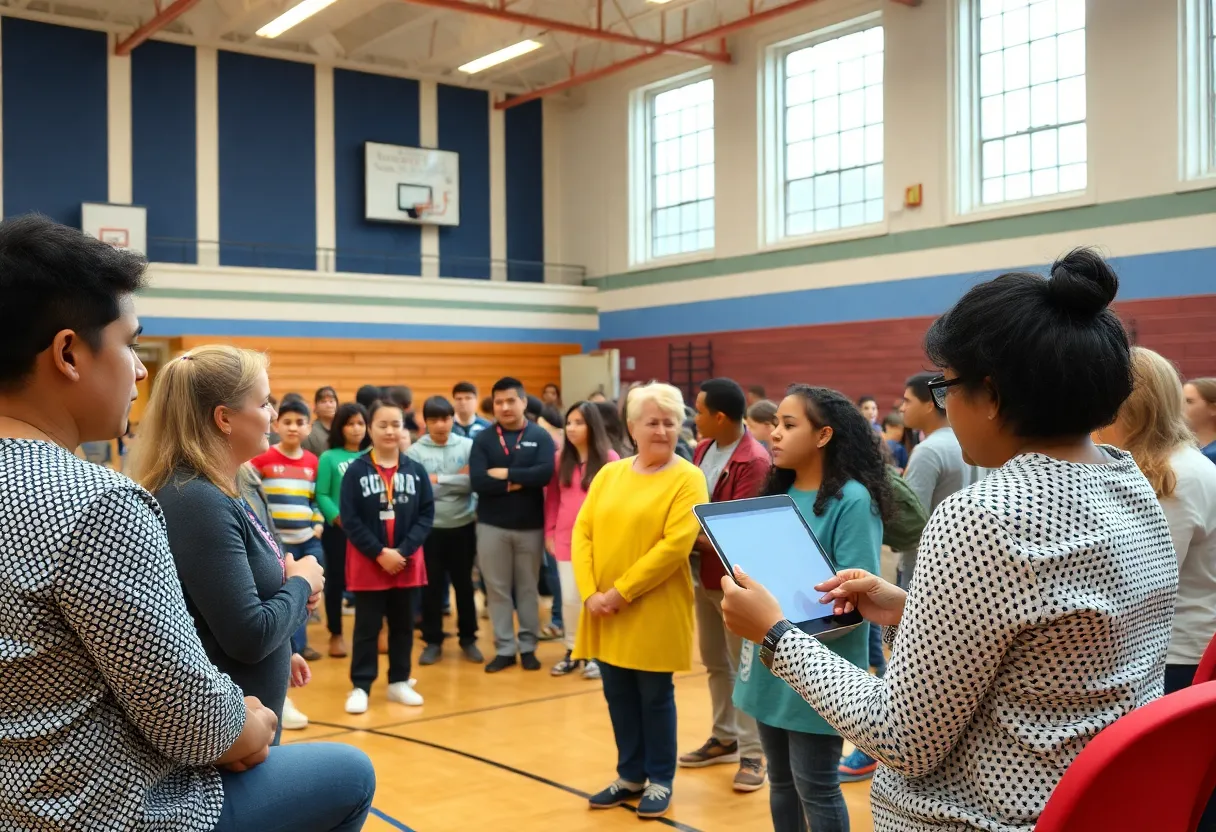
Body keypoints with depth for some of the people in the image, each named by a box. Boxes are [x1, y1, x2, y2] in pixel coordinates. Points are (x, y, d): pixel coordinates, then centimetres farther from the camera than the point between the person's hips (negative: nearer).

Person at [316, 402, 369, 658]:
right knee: (336, 581, 8)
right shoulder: (329, 458, -4)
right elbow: (322, 495, -8)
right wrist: (339, 518, -19)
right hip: (338, 529, -2)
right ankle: (336, 634, 21)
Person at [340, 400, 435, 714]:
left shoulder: (416, 471, 1)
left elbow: (427, 515, -2)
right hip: (367, 563, -3)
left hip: (407, 563, 3)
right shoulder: (356, 470, -7)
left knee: (403, 624, 12)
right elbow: (350, 520, -9)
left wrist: (403, 551, -13)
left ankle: (399, 682, 25)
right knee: (367, 627, 3)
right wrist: (379, 553, -14)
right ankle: (360, 687, 11)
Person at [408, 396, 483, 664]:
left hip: (463, 527, 1)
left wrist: (439, 480, -12)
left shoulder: (469, 446, -2)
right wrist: (458, 480, -13)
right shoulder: (415, 451, -5)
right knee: (431, 586, 7)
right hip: (429, 528, -1)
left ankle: (468, 638, 25)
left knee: (464, 584, 12)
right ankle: (433, 641, 20)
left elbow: (476, 483, -13)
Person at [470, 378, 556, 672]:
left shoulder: (540, 436, -1)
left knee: (528, 588, 9)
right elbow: (477, 481, -13)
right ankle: (504, 648, 16)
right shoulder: (483, 439, 0)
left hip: (531, 525, -1)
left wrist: (506, 474, -15)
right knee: (497, 589, 6)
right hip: (492, 526, 1)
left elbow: (545, 473, -18)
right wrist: (517, 484, -17)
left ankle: (528, 647, 20)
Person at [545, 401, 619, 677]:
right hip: (566, 539, 3)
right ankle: (572, 652, 21)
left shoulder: (609, 458, -6)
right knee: (569, 598, 8)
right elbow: (552, 498, 9)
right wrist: (549, 533, 6)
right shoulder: (561, 458, 6)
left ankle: (595, 654, 16)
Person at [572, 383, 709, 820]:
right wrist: (590, 592, -9)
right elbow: (582, 532, 5)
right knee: (618, 695, 13)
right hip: (605, 612, 5)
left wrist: (622, 591, -17)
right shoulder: (609, 474, 9)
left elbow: (675, 545, -17)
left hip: (655, 612, -5)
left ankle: (660, 781, 22)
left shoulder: (687, 479, -8)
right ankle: (631, 776, 29)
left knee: (655, 696, 6)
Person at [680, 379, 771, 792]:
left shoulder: (754, 461, -19)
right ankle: (724, 738, 31)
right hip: (702, 572, 8)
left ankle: (752, 753, 12)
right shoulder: (704, 448, 6)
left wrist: (694, 540, -14)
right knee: (714, 662, 17)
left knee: (743, 664, 2)